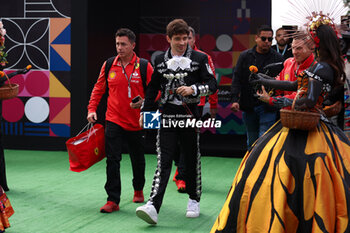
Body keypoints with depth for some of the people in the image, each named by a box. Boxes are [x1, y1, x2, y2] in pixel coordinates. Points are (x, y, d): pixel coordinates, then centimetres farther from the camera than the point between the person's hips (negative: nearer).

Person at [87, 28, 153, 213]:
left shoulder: (144, 67, -5)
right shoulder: (108, 65, 2)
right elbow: (99, 88, 11)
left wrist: (144, 102, -19)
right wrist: (92, 109, 1)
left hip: (136, 121, 0)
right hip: (114, 120, 1)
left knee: (138, 159, 15)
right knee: (112, 160, -8)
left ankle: (138, 190, 39)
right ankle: (113, 200, -6)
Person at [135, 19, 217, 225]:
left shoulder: (200, 59, 2)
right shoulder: (160, 60, 9)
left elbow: (212, 85, 1)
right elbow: (153, 88, 19)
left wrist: (193, 89, -16)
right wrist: (145, 111, 16)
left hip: (190, 117, -1)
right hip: (167, 117, 1)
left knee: (192, 160, 9)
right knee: (163, 162, -8)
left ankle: (194, 201, 28)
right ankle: (153, 207, -19)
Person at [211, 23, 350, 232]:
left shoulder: (322, 68, -16)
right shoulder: (322, 66, 13)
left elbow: (310, 99, -25)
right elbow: (296, 85, 21)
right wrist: (266, 82, 27)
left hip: (304, 130, -10)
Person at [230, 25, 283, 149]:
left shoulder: (277, 58, 1)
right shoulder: (245, 56, 7)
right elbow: (237, 79, 2)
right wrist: (234, 100, -10)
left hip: (268, 107, -3)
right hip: (248, 106, 3)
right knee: (252, 142, 15)